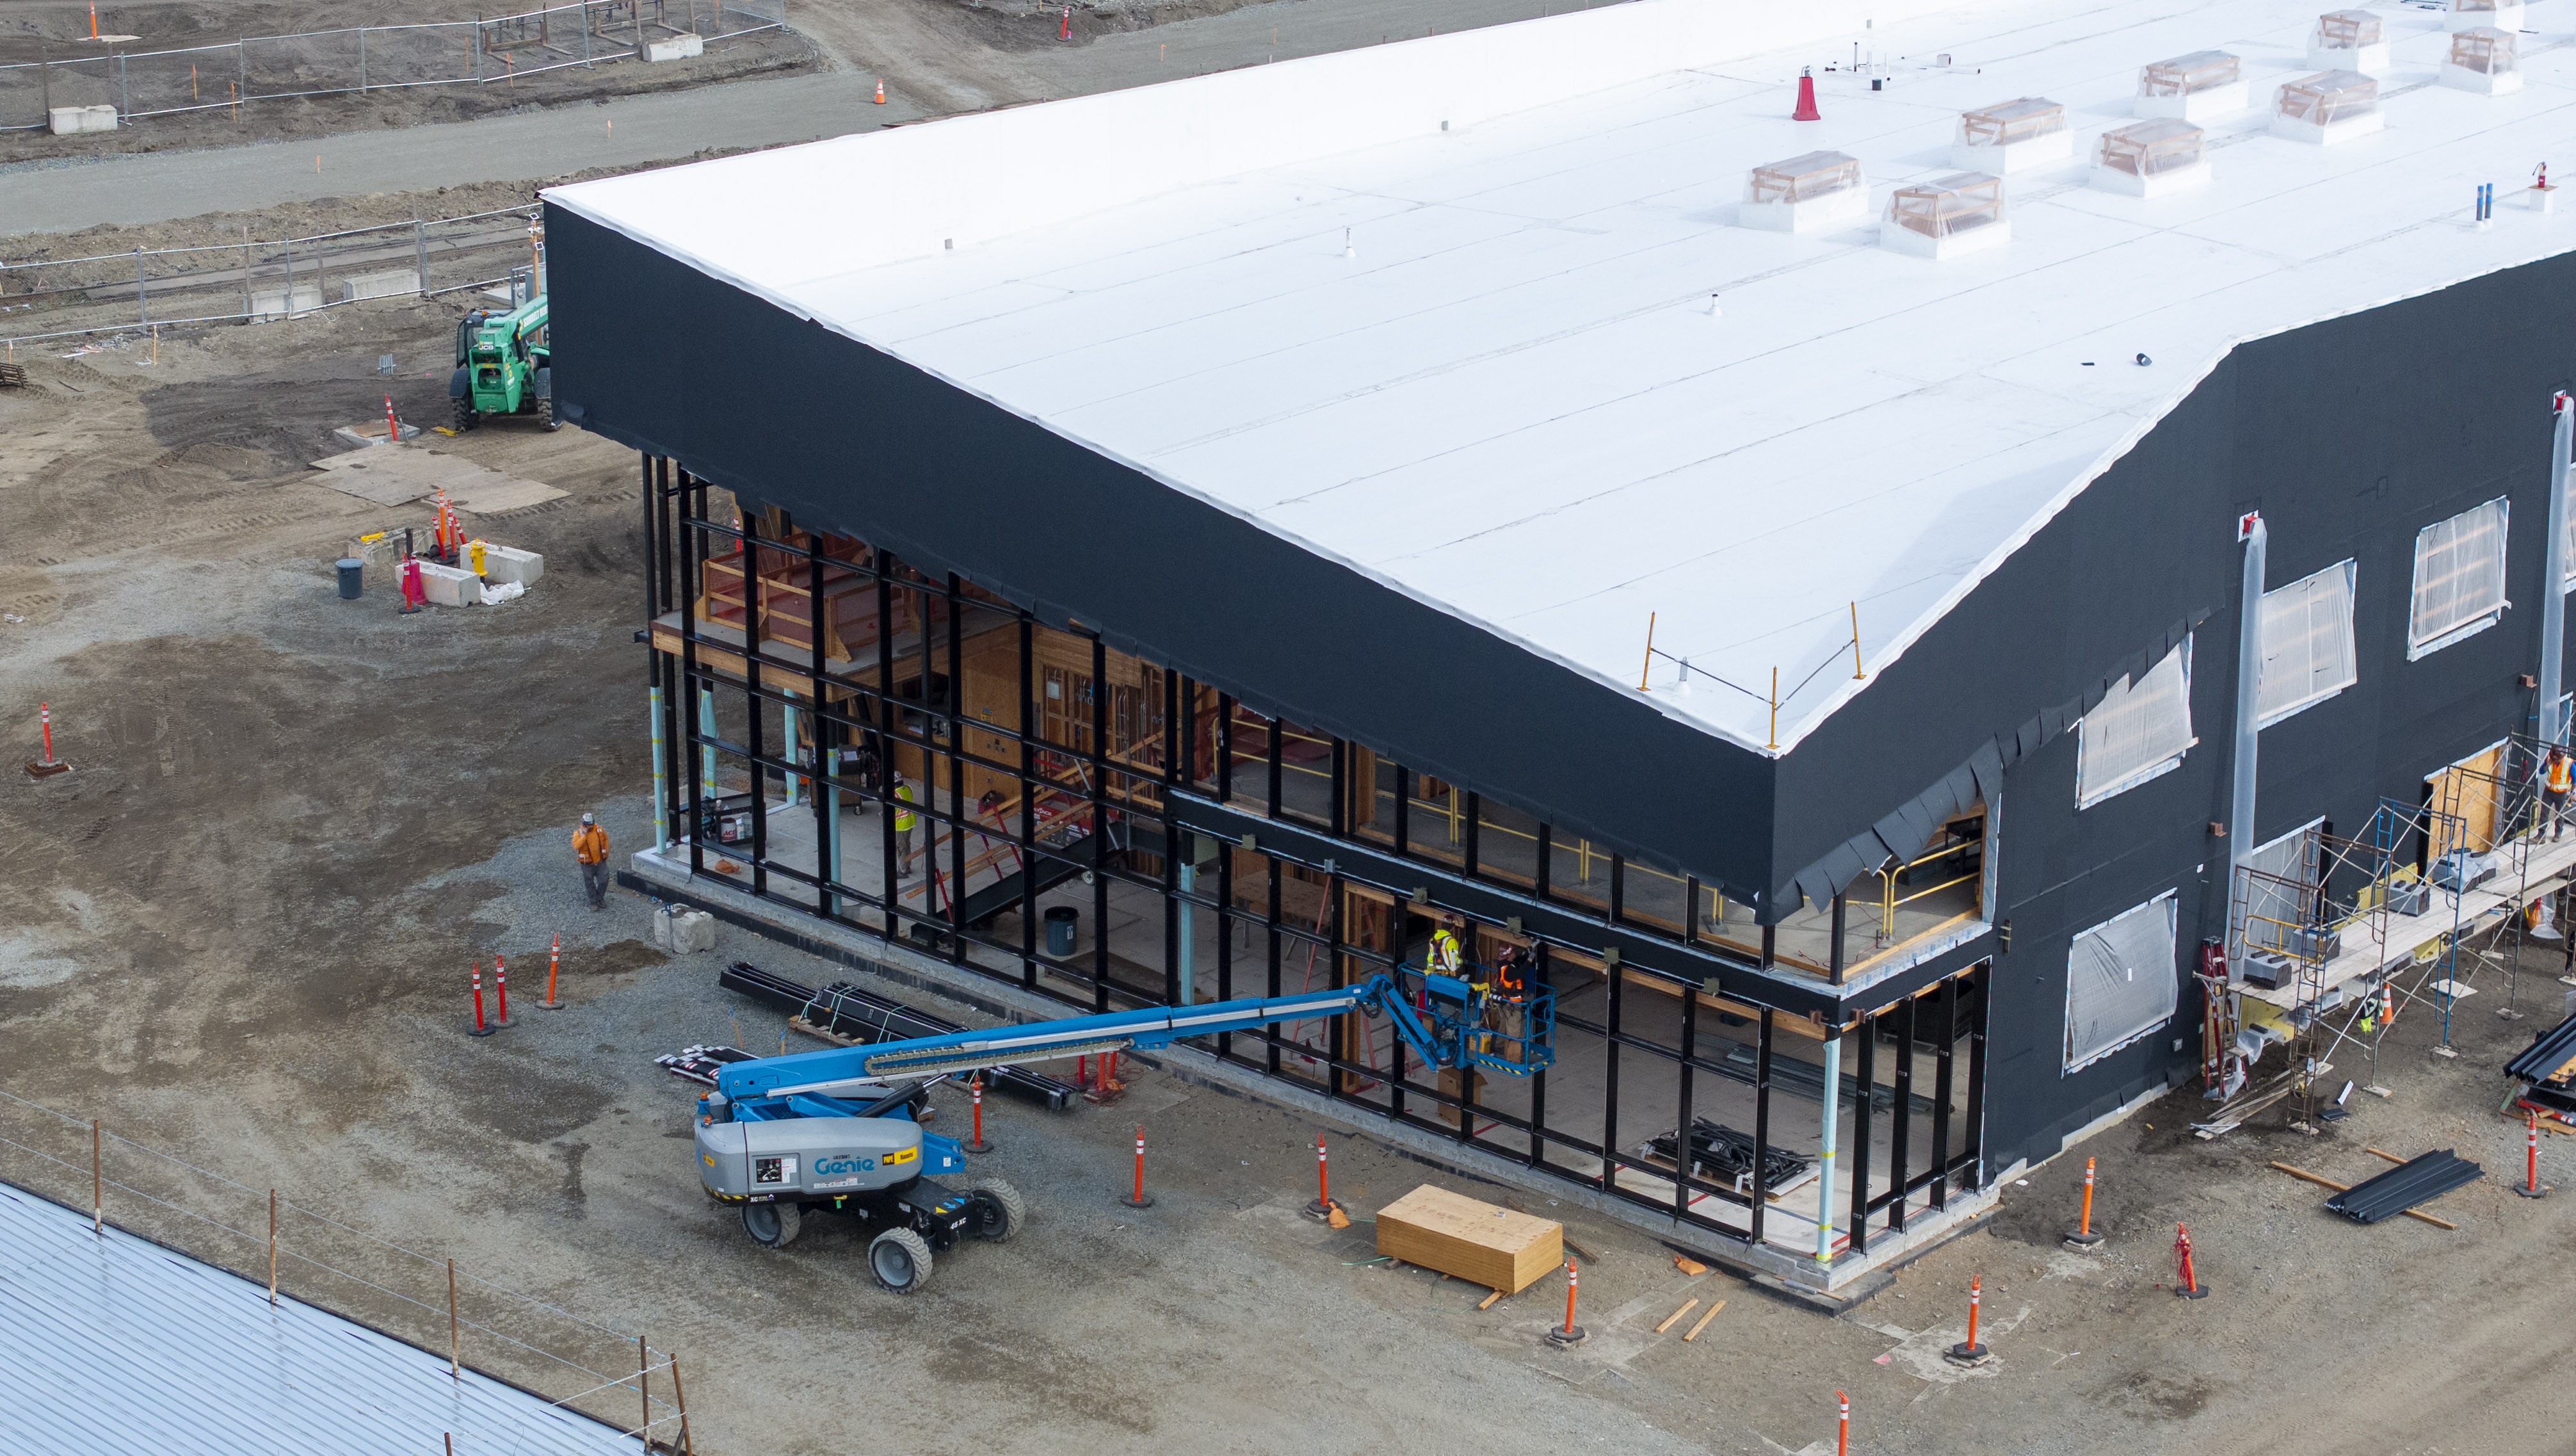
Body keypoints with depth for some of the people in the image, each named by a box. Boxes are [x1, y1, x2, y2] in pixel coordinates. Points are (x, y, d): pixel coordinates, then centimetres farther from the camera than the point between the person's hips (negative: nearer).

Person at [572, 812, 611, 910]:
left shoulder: (600, 830, -6)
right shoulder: (579, 833, -14)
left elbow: (606, 840, 11)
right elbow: (576, 846, -29)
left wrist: (605, 853, 9)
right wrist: (584, 835, -30)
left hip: (601, 862, 2)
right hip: (587, 864, -2)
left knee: (604, 881, 6)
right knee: (590, 884, 9)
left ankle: (600, 898, 30)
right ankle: (594, 902, 26)